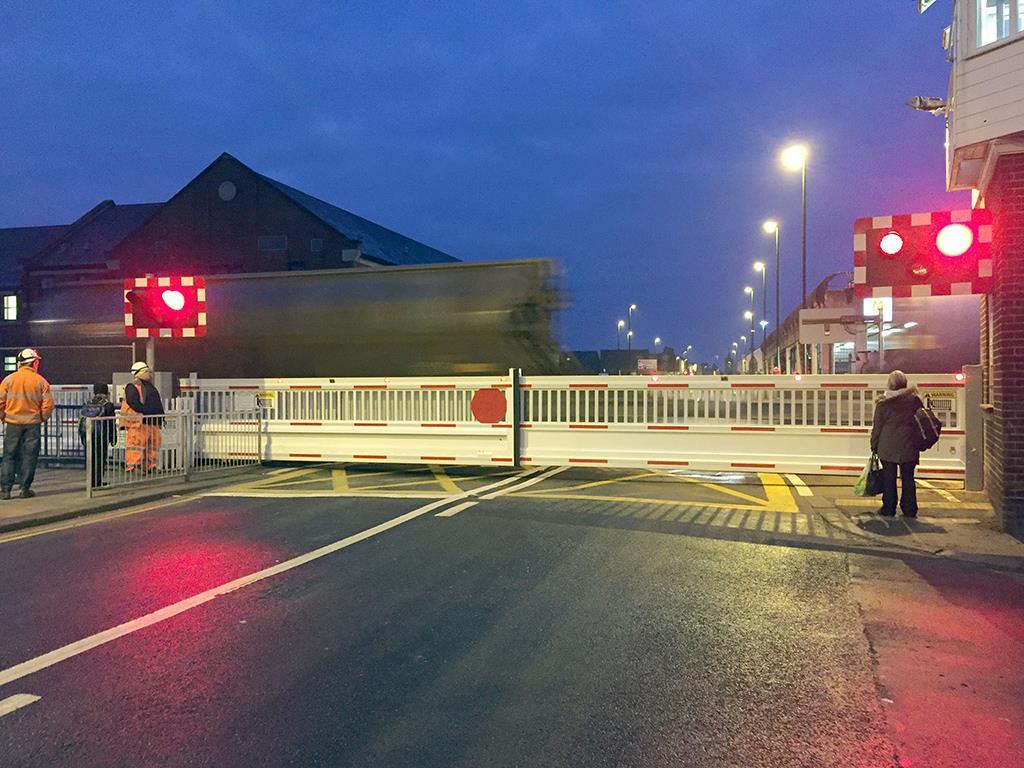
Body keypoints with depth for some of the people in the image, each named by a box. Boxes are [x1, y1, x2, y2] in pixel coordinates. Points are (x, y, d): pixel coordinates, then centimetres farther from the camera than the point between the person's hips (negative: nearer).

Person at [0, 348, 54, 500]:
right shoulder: (41, 382, -5)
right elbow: (48, 405, -6)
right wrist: (42, 418, 10)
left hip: (13, 424, 1)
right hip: (33, 424, -1)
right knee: (29, 456, 5)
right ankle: (25, 489, 6)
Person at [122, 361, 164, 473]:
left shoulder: (151, 387, 24)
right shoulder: (132, 387, -5)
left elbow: (158, 404, 28)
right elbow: (133, 403, -19)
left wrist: (161, 416, 20)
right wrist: (145, 412, -24)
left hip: (153, 423, 9)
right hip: (139, 422, -9)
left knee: (154, 443, 10)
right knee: (136, 443, -11)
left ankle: (150, 466, 19)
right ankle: (131, 466, -9)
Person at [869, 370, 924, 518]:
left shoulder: (883, 402, -5)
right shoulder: (914, 400, 1)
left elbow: (877, 426, -2)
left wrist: (874, 445, 7)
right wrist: (921, 443, 19)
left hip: (887, 446, -2)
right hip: (909, 445, 2)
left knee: (889, 478, 4)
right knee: (908, 478, 8)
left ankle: (888, 508, 7)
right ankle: (909, 510, 11)